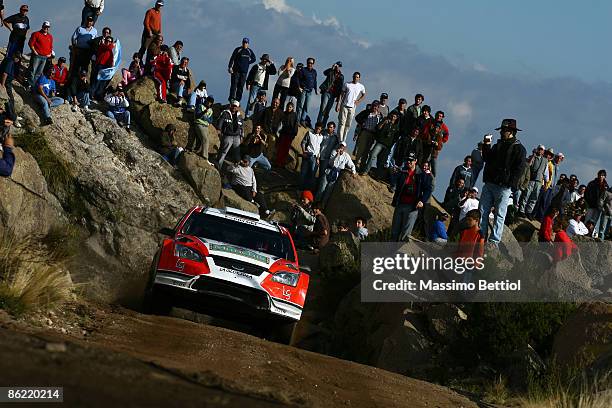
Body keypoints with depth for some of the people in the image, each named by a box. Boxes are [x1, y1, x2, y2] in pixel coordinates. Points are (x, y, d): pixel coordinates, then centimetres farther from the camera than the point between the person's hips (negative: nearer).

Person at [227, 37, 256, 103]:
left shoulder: (249, 51, 9)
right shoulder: (238, 50, -1)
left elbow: (253, 59, 23)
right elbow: (232, 58, -5)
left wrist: (247, 62, 8)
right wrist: (230, 67, -15)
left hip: (244, 71, 3)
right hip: (236, 70, -3)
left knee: (241, 85, 1)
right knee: (234, 84, -9)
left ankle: (238, 99, 4)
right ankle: (232, 98, -10)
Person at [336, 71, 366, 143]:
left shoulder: (361, 87, 6)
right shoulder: (347, 84, 2)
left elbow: (363, 95, 22)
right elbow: (341, 95, 3)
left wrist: (358, 101, 4)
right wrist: (338, 104, -4)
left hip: (352, 107, 2)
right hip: (344, 106, -2)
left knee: (348, 125, 3)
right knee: (342, 123, -9)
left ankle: (344, 140, 9)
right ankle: (340, 140, -12)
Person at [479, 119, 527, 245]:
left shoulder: (518, 149, -3)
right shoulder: (498, 145, 19)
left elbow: (519, 169, -10)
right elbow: (487, 159, 19)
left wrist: (510, 184, -16)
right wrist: (486, 146, 6)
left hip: (503, 187, -7)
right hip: (489, 184, 7)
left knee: (499, 215, -4)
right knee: (482, 212, 3)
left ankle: (494, 241, -4)